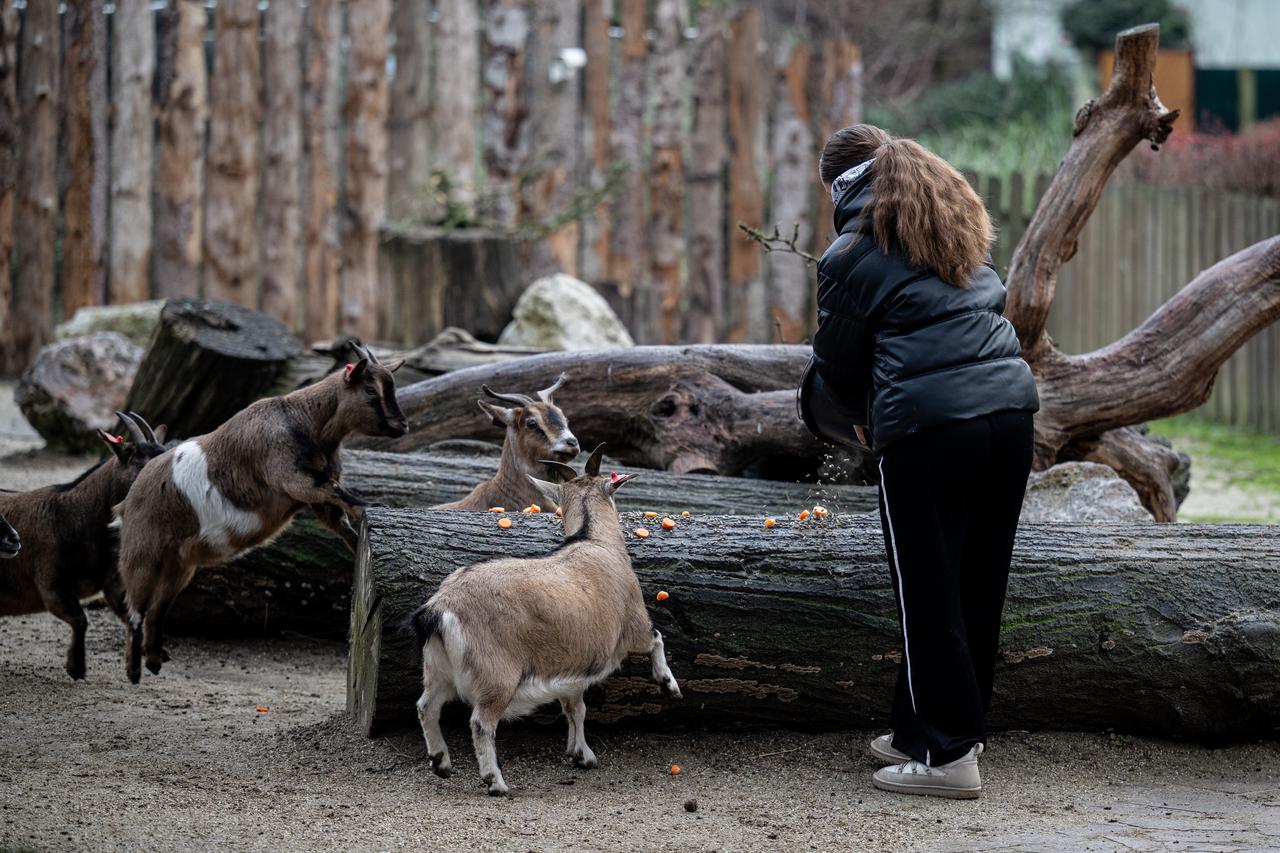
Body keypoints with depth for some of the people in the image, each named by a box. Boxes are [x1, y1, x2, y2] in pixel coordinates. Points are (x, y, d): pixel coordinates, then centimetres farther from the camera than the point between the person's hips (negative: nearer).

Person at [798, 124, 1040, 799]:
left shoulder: (851, 255, 1)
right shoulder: (955, 227, 20)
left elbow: (836, 362, 7)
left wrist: (854, 415, 30)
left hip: (926, 426, -7)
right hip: (1009, 410, 7)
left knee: (928, 593, 2)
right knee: (978, 587, 13)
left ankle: (946, 755, 4)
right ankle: (928, 731, 25)